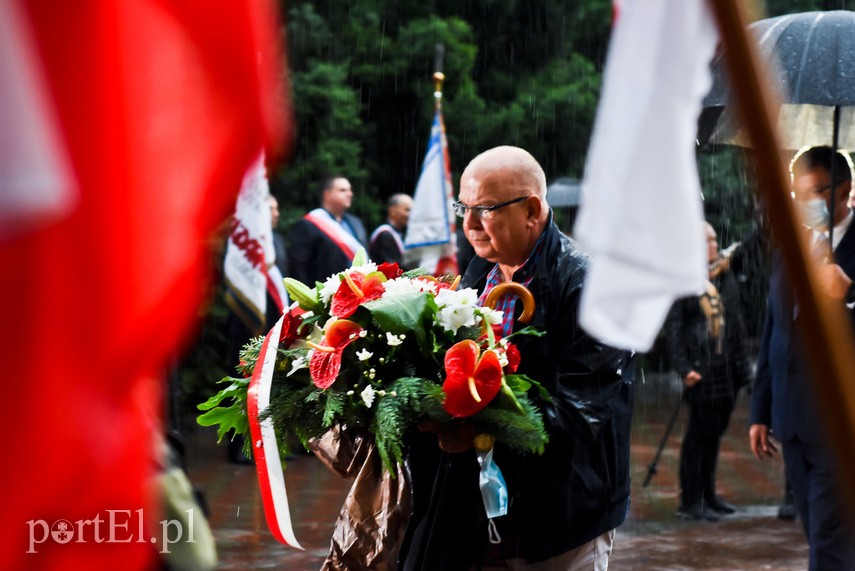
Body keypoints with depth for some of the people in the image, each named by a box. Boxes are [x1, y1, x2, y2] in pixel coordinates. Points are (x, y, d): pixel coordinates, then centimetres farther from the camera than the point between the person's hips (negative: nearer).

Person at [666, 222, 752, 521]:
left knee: (715, 430, 13)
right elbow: (673, 328, -10)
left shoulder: (726, 278, 13)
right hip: (700, 368, -7)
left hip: (727, 369, 7)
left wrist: (741, 362, 13)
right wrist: (683, 368, -17)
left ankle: (707, 494, 24)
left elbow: (736, 324, 17)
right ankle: (690, 502, -2)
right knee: (700, 431, -6)